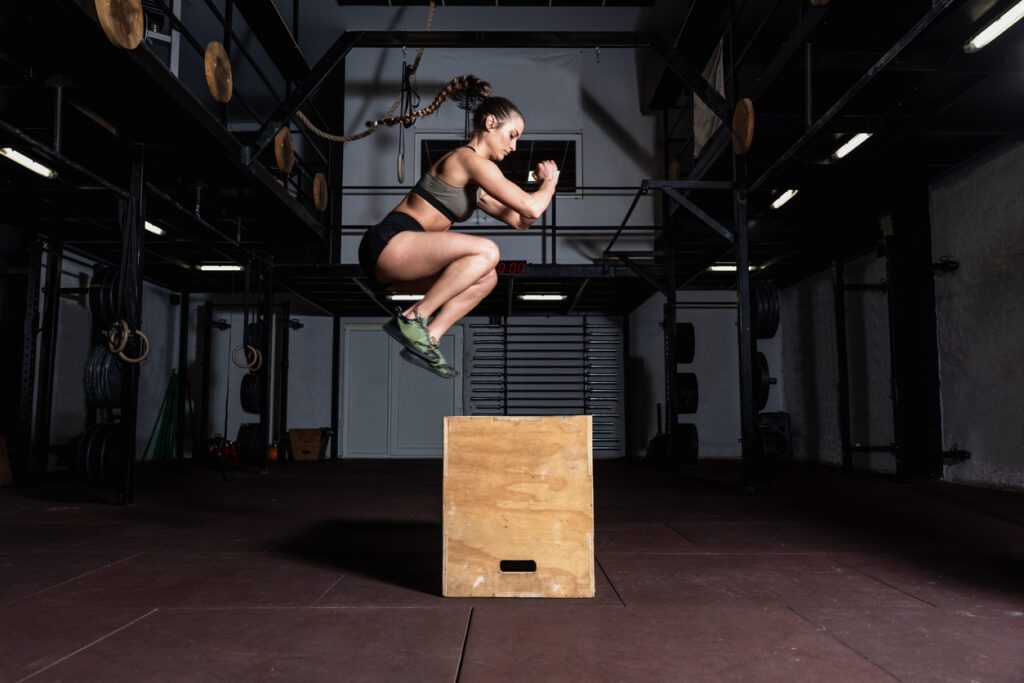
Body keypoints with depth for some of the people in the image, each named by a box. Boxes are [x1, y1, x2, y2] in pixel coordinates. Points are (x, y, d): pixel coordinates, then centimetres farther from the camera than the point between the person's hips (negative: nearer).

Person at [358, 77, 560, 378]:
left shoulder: (474, 182, 22)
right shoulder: (470, 159, -7)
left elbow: (520, 220, 27)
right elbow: (530, 208, -11)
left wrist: (540, 183, 17)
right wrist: (550, 182, 8)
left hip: (394, 257, 10)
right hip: (389, 244, -10)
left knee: (487, 277, 9)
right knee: (486, 251, -23)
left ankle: (428, 337, -4)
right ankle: (413, 318, -17)